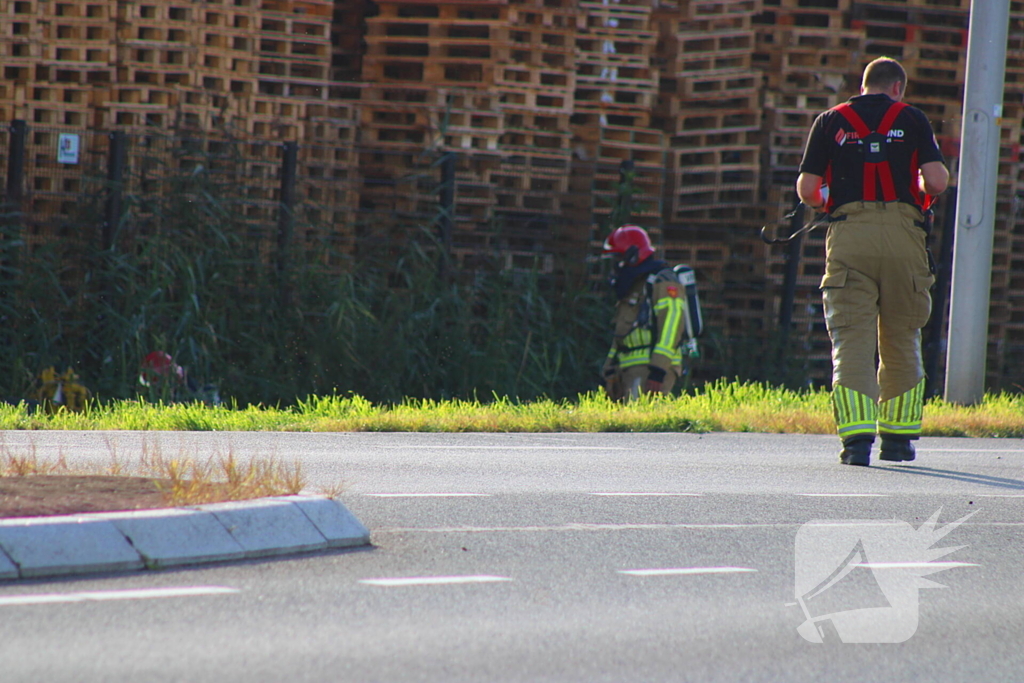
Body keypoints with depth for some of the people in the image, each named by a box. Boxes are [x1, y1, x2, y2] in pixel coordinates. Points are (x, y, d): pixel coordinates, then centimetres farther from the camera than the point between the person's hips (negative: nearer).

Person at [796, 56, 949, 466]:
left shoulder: (831, 121, 11)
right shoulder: (911, 119, 9)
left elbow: (806, 189, 5)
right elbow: (937, 179, -2)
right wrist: (928, 185, 21)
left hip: (848, 234, 0)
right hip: (903, 232, 0)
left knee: (851, 337, -4)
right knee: (902, 339, 13)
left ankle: (856, 435, -18)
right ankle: (898, 436, 18)